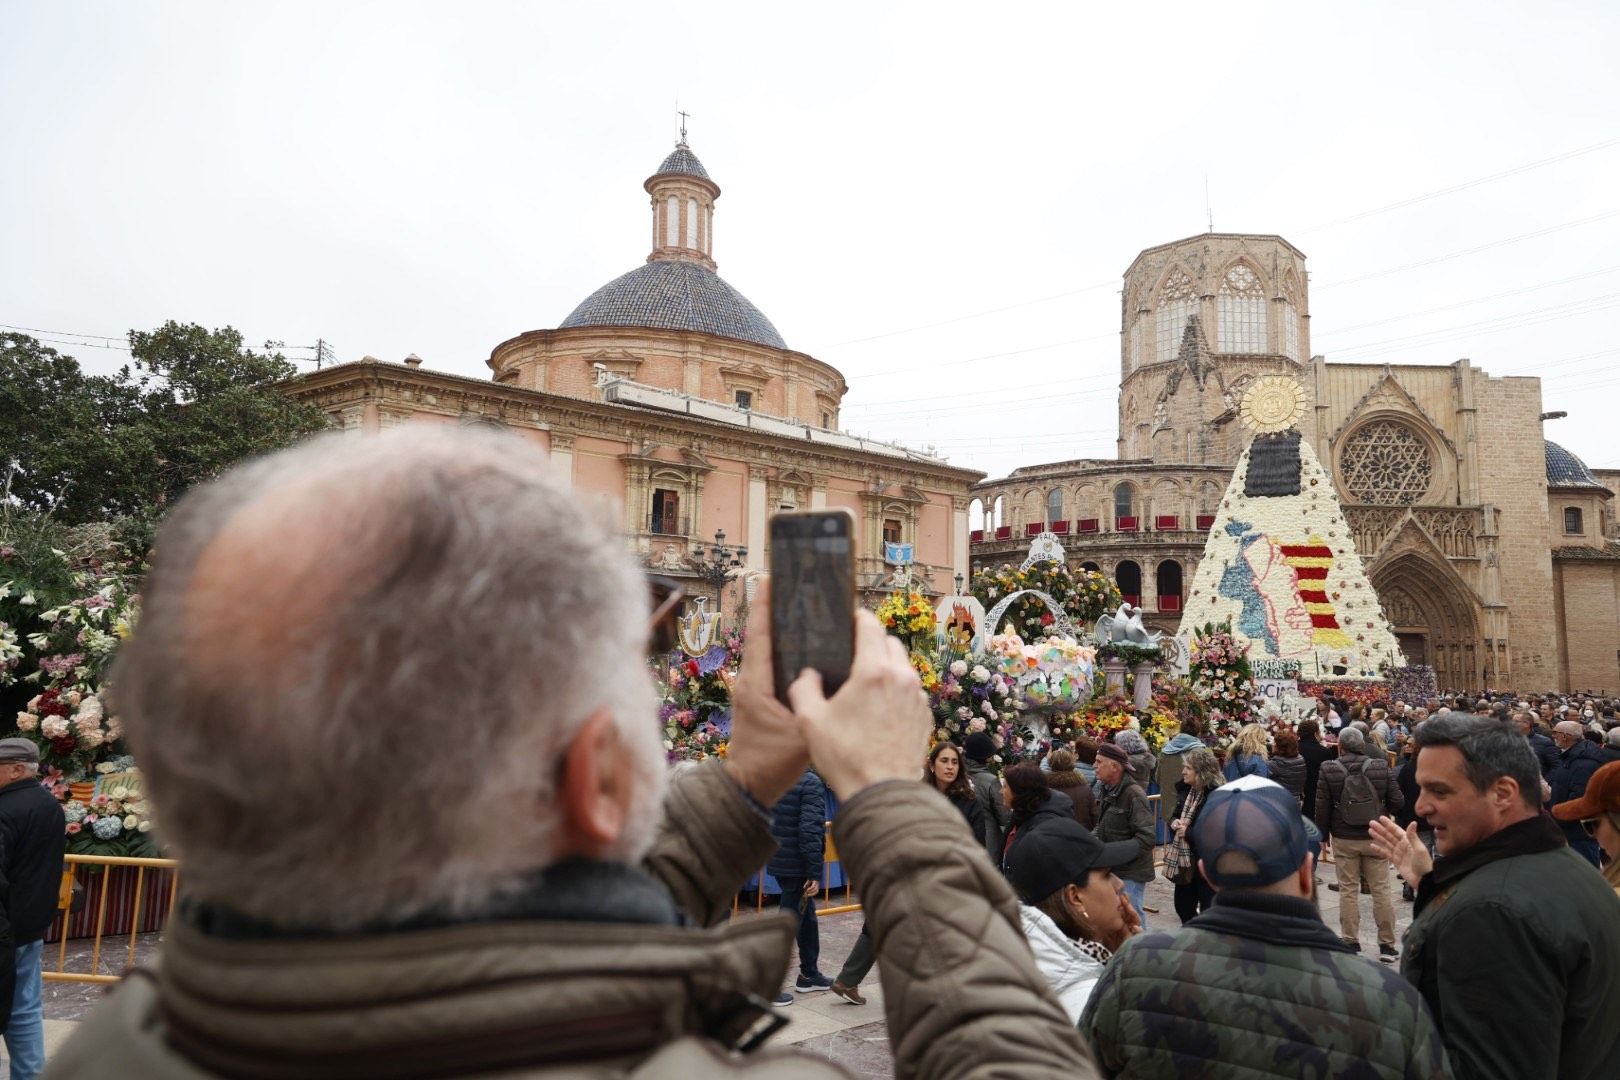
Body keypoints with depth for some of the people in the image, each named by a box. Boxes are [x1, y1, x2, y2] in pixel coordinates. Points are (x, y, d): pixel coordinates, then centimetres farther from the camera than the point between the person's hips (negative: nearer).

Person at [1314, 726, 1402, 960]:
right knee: (1381, 890, 8)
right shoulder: (1381, 767, -6)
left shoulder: (1329, 770, -8)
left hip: (1344, 839, -1)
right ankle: (1387, 944, 14)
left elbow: (1322, 808, -6)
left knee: (1348, 890, 7)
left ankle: (1351, 942, 11)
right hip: (1375, 837, 1)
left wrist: (1323, 835, 7)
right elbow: (1396, 802, -2)